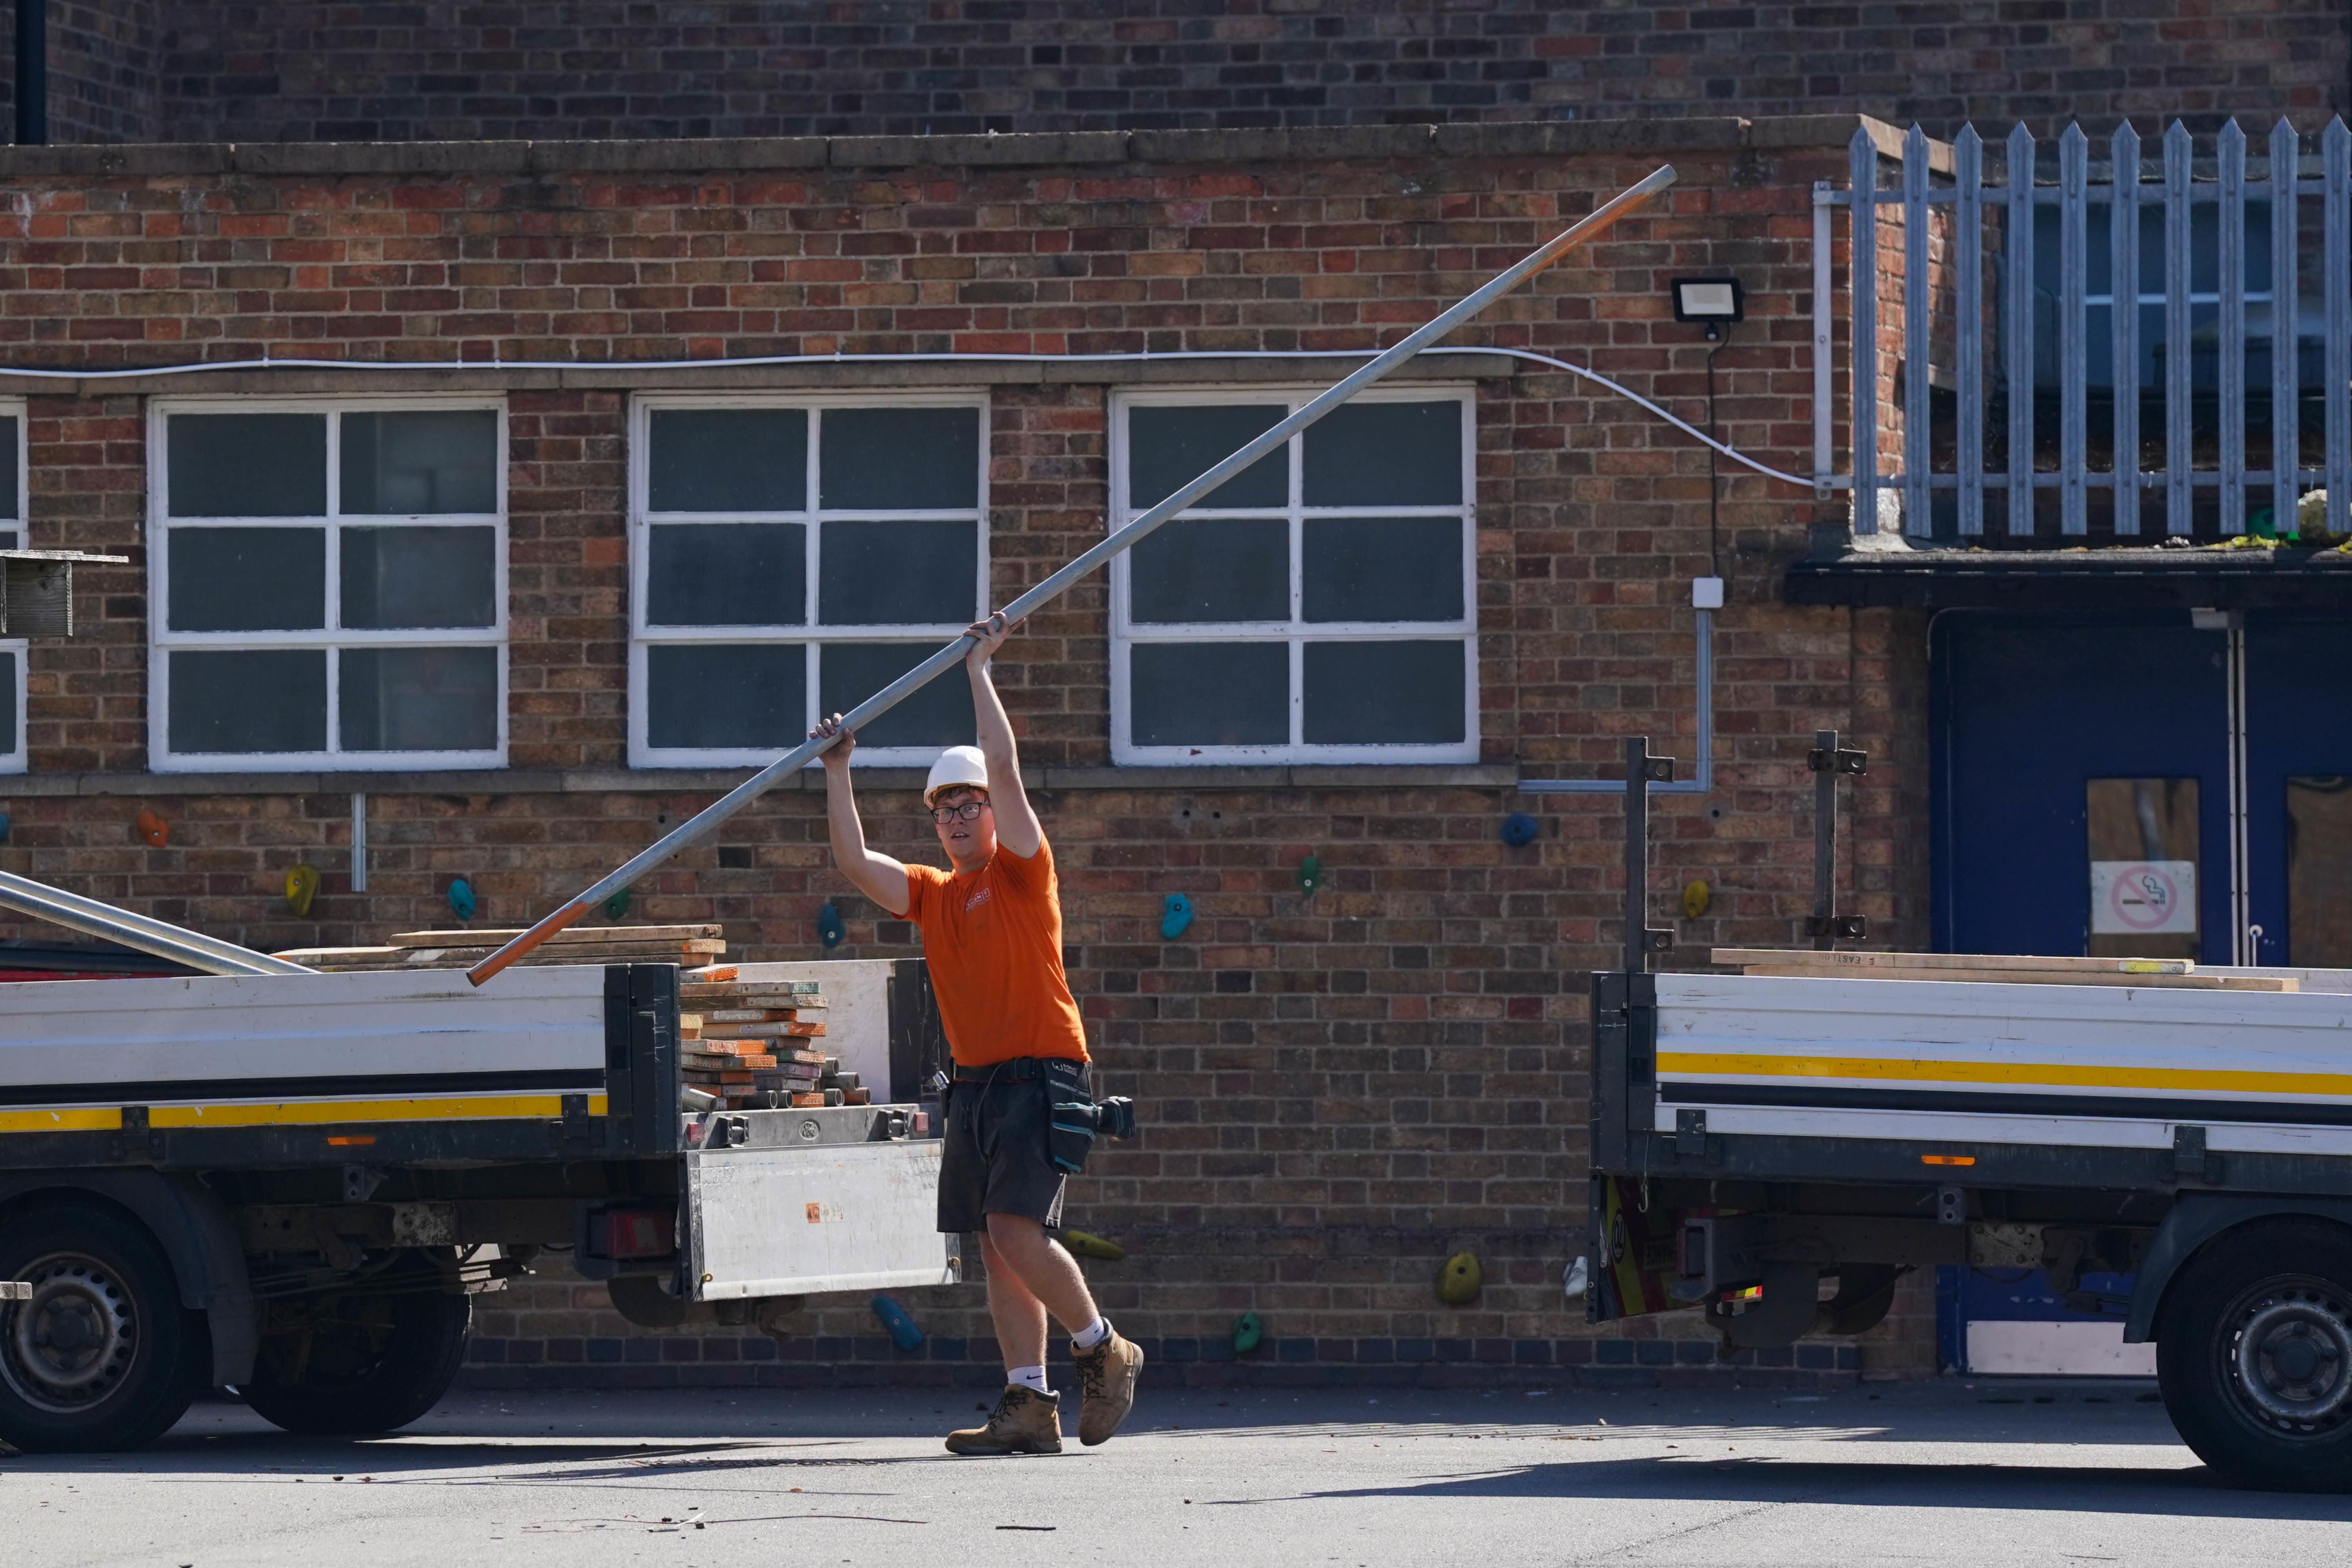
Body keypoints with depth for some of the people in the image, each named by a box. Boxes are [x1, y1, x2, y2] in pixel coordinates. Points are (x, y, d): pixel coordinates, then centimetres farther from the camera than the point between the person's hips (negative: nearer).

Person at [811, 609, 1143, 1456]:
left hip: (1040, 1075, -7)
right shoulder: (931, 895, 16)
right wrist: (838, 775, 3)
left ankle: (1103, 1350, 1)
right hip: (975, 1082, 7)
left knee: (1016, 1231, -17)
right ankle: (1028, 1405, 2)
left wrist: (978, 669, -6)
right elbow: (855, 863, 6)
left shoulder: (1022, 873, -1)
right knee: (999, 1252, 3)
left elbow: (1006, 768, -10)